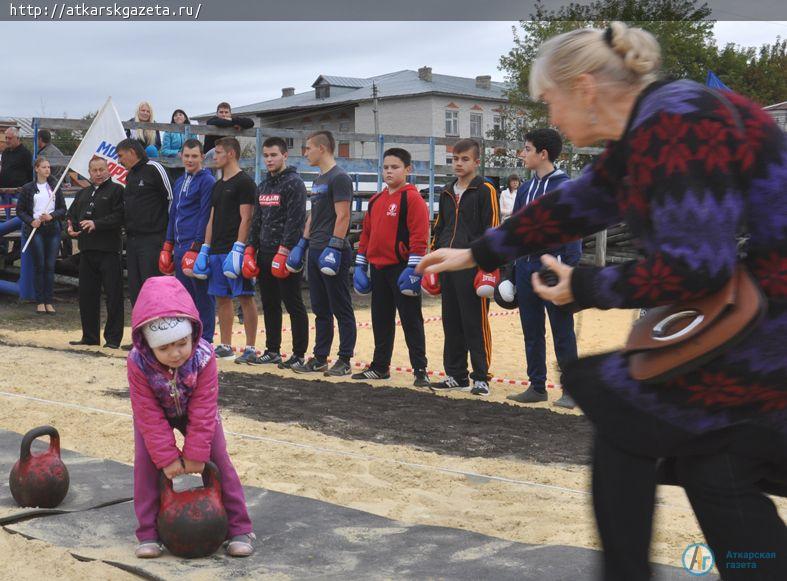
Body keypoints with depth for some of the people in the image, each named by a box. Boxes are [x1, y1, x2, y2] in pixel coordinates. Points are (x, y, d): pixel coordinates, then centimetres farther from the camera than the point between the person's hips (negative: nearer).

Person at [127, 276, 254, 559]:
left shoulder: (203, 356, -37)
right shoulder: (138, 363, -35)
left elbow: (203, 410, -28)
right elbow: (149, 415, -28)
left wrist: (195, 454, -25)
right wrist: (167, 458, -27)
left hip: (195, 412, 0)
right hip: (156, 415, 0)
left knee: (219, 461, -4)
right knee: (146, 463, -11)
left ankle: (239, 528, 4)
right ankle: (148, 532, 3)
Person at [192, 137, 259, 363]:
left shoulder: (244, 182, -7)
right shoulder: (218, 185, 19)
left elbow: (246, 219, -13)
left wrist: (238, 249, -20)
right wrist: (205, 249, 14)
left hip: (235, 249, -9)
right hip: (217, 250, 9)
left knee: (244, 297, -7)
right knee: (221, 298, 10)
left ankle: (251, 348, -5)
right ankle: (225, 346, 16)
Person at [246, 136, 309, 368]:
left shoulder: (294, 183, -9)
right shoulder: (263, 186, 16)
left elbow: (295, 221, -17)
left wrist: (284, 251, -22)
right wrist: (251, 248, 11)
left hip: (286, 253, -8)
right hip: (265, 253, 8)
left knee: (293, 305, -3)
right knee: (269, 304, 12)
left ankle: (299, 354, 2)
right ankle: (272, 351, 21)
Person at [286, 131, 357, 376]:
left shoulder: (339, 178, -11)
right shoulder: (318, 180, 19)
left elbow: (342, 216, -17)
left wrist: (333, 247, -22)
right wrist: (303, 243, 19)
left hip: (333, 253, -10)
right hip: (316, 252, 10)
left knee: (341, 309, -2)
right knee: (320, 309, 12)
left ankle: (344, 360, 3)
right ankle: (319, 358, 18)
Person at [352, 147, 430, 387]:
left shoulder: (412, 198, -9)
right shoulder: (376, 201, 15)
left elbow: (419, 235, -15)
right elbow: (367, 233, 19)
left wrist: (413, 268, -20)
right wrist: (360, 265, 15)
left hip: (401, 268, -7)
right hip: (378, 269, 8)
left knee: (410, 320, -3)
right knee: (381, 320, 14)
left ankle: (420, 370, 2)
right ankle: (380, 367, 24)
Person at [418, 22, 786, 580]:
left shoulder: (679, 121, -20)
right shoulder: (642, 136, 12)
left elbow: (693, 263, -26)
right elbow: (567, 208, 23)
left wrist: (584, 289, -12)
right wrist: (475, 254, 29)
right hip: (741, 317, 9)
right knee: (713, 471, 15)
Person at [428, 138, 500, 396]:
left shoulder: (485, 190, -4)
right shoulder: (447, 193, 16)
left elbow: (492, 230, -9)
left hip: (472, 267, -7)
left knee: (475, 324, -3)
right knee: (451, 324, 10)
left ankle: (481, 378, 4)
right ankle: (456, 375, 19)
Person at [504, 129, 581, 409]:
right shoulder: (525, 189, 12)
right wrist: (511, 273, 13)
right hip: (525, 268, 6)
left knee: (562, 333, 1)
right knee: (531, 333, 11)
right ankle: (537, 387, 21)